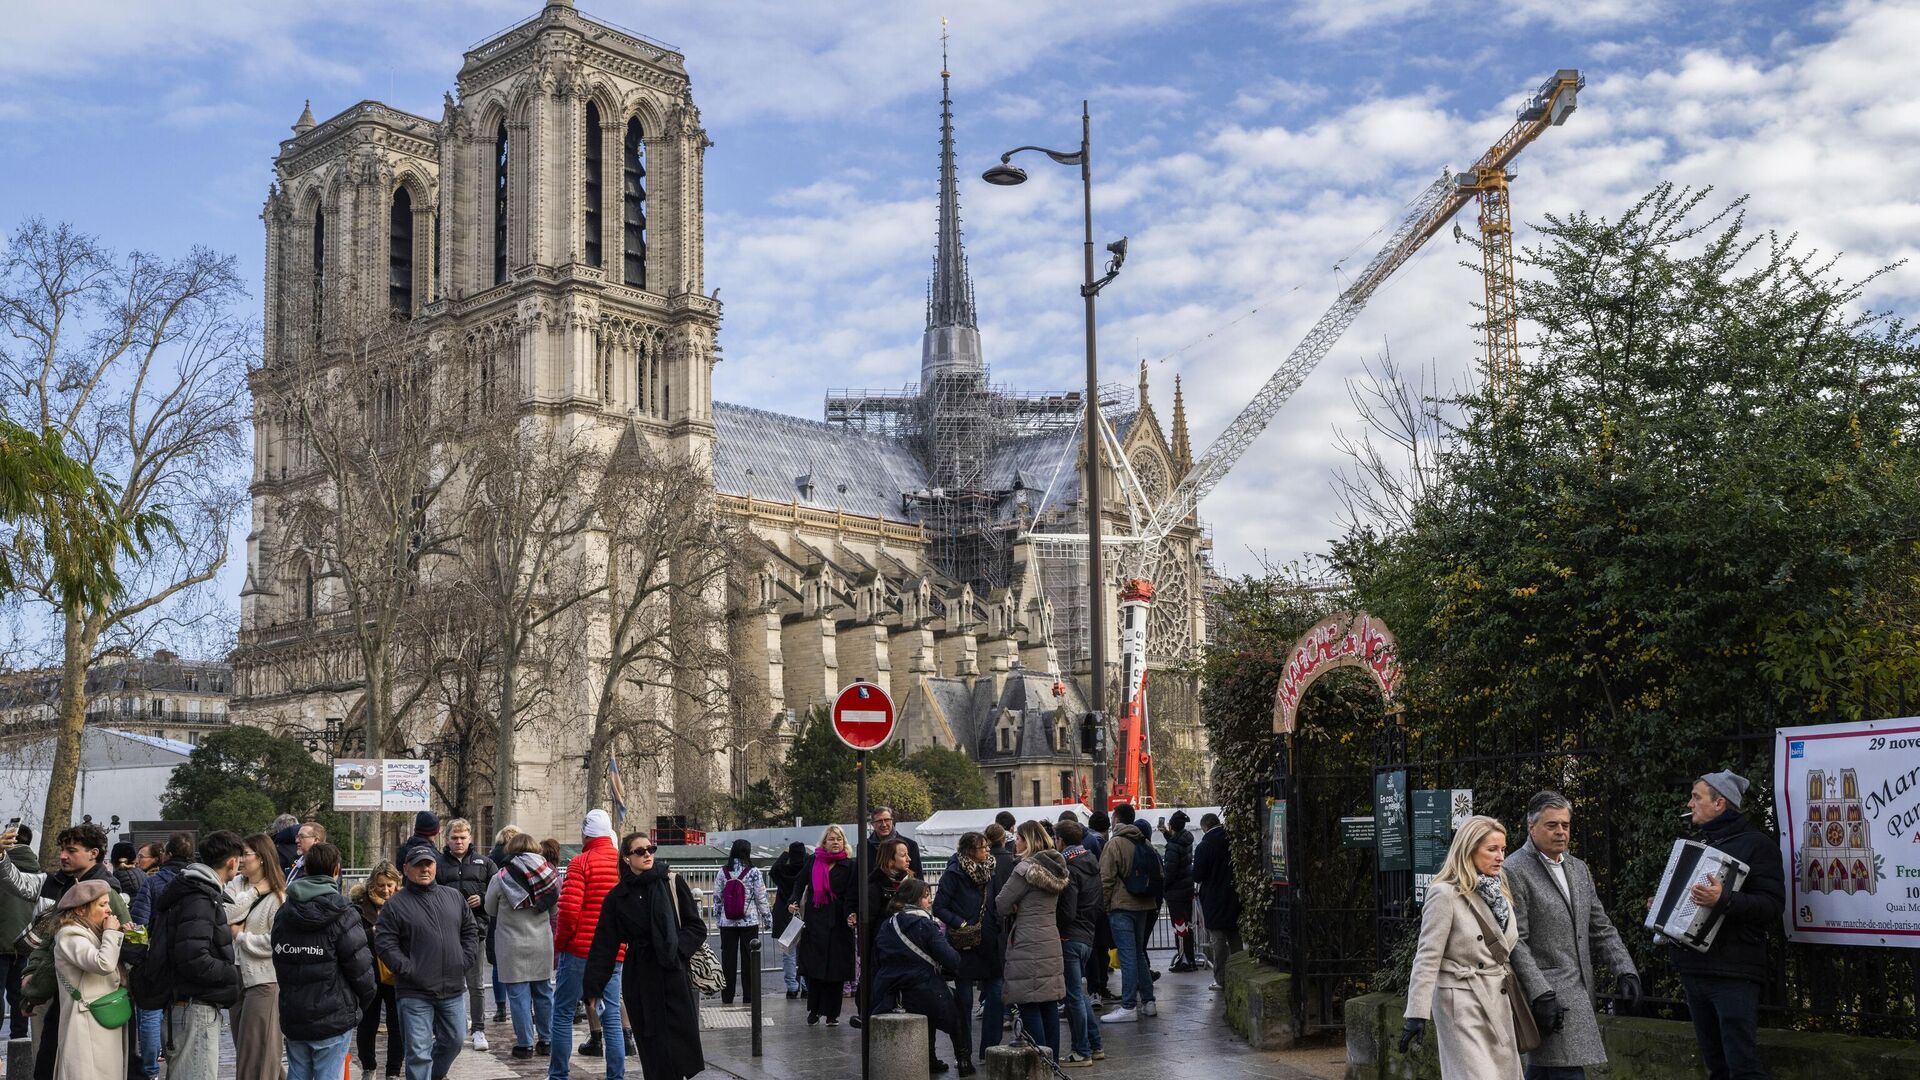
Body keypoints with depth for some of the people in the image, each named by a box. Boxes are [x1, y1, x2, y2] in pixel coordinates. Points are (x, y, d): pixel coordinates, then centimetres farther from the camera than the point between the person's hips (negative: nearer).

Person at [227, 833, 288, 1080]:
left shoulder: (277, 897, -11)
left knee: (258, 1052, -2)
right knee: (243, 1047, 17)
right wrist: (254, 892, -14)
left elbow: (276, 943, -17)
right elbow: (224, 915, -11)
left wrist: (240, 935, -11)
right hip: (238, 977, 7)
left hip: (264, 981, -7)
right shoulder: (237, 884, 5)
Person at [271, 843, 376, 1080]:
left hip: (292, 1018, 5)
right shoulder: (342, 917, -14)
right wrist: (365, 1001, 6)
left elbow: (278, 964, 11)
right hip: (333, 1019, -5)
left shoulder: (282, 915, 6)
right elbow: (361, 969, -12)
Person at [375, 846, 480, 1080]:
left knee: (454, 1041, 17)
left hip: (452, 989, 5)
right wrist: (408, 970, -15)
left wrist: (464, 961, 2)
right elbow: (384, 944, -9)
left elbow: (470, 932, 15)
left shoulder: (453, 897, 10)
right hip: (415, 993, -5)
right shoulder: (396, 905, -4)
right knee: (419, 1051, -6)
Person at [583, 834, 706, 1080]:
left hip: (674, 974, -1)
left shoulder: (673, 883, 1)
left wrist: (676, 947, -14)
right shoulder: (618, 896, 6)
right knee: (653, 1050, 1)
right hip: (641, 981, 1)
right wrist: (593, 987, 5)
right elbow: (604, 946, 9)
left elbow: (697, 928, 2)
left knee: (682, 1039, -5)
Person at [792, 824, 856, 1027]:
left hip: (838, 924, -1)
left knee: (835, 970, 0)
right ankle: (814, 1010, 15)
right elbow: (801, 884, 14)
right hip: (814, 922, 1)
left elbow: (852, 896, -6)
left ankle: (832, 1013, 9)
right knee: (813, 968, 2)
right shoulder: (813, 862, 7)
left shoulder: (849, 866, 1)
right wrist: (794, 902, -2)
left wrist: (851, 914, -22)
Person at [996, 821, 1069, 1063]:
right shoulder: (1056, 868, 9)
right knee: (1050, 1004, 11)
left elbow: (1001, 906, -9)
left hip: (1028, 947, -8)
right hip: (1051, 942, 8)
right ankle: (1053, 1060, 15)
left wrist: (1014, 909, 12)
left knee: (1029, 1006, -3)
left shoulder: (1026, 868, -14)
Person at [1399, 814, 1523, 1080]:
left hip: (1498, 1002, 8)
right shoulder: (1445, 895, -11)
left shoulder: (1500, 894, 12)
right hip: (1462, 1004, -8)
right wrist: (1417, 1014, -18)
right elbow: (1427, 957, -14)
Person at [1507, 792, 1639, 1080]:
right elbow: (1515, 943, -14)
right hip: (1547, 994, -8)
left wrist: (1624, 969, 3)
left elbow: (1601, 928, 18)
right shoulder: (1513, 871, -10)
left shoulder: (1579, 869, 16)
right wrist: (1541, 995, -19)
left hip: (1579, 991, 8)